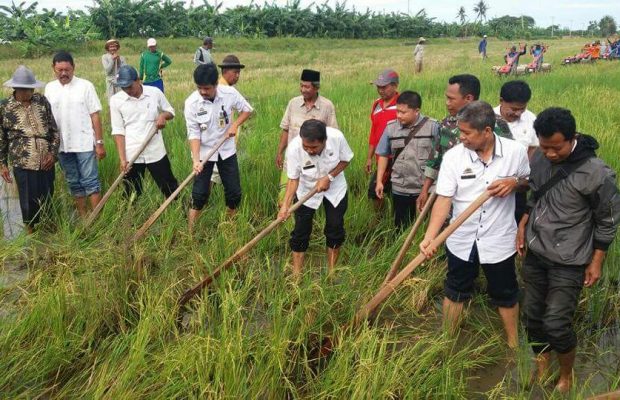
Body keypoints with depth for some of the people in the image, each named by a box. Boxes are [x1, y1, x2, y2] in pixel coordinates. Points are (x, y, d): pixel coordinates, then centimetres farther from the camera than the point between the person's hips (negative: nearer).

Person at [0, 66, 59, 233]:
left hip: (46, 161, 2)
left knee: (48, 199, 12)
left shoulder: (42, 101, 3)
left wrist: (53, 152, -3)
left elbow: (54, 129, 7)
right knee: (29, 202, 3)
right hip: (23, 163, -2)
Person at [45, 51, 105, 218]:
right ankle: (83, 216, 22)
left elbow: (95, 116, -6)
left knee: (90, 181, 0)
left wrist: (99, 143, -9)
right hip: (62, 145, 4)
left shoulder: (85, 86, -6)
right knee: (73, 182, 12)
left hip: (85, 143, -4)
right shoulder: (49, 88, 5)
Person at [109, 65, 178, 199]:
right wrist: (122, 158, -10)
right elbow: (118, 131, -4)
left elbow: (170, 111, 12)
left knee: (170, 188, 10)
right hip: (131, 155, 0)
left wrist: (163, 115, -13)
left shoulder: (155, 93, -3)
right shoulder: (116, 100, -4)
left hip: (156, 152, 0)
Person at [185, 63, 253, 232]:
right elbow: (194, 133, -17)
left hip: (227, 149, 2)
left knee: (234, 192, 8)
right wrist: (196, 160, -27)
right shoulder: (191, 102, -19)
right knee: (200, 194, -2)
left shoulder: (230, 93, -16)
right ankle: (190, 232, 11)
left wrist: (235, 124, -15)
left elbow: (247, 109, 1)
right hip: (204, 152, -2)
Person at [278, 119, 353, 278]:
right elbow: (293, 179, -20)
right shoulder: (294, 148, -32)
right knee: (301, 231, 0)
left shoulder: (337, 137, -31)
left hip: (335, 188, 1)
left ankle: (332, 271, 25)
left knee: (335, 229, 7)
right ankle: (296, 275, 13)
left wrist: (328, 177, -23)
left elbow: (345, 159, -11)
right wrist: (285, 205, -32)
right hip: (306, 190, -1)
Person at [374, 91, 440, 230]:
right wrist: (379, 181, 6)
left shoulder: (432, 126, -10)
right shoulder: (391, 127, -1)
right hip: (399, 189, 2)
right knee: (400, 228, 13)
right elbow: (383, 155, 9)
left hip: (426, 189, -2)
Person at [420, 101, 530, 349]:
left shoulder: (515, 151, -12)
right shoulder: (453, 156, -14)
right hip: (461, 240, 1)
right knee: (455, 292, 17)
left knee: (505, 295, 17)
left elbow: (530, 181, 6)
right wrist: (429, 236, -28)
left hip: (499, 240, 0)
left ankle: (513, 345, 38)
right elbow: (444, 199, -16)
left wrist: (515, 182, -19)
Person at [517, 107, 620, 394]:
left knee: (556, 323, -5)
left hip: (569, 262, -5)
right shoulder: (540, 159, -5)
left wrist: (596, 262, -7)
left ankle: (566, 375, 24)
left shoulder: (596, 173, -21)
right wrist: (523, 226, 8)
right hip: (535, 253, 6)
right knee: (532, 315, 13)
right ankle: (541, 371, 36)